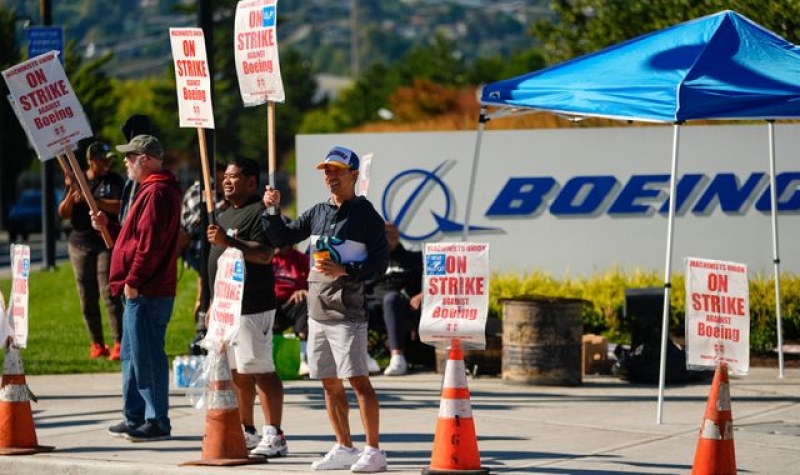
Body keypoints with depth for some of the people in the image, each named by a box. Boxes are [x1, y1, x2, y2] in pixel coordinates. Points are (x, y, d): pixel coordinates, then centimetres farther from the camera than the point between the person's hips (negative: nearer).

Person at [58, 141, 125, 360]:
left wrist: (90, 199, -20)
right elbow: (63, 214, 6)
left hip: (107, 244, -3)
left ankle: (119, 344, -14)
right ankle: (97, 344, 12)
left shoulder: (114, 181, 1)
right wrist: (72, 193, -12)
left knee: (109, 293, -12)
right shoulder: (77, 180, 9)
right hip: (80, 244, 3)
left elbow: (120, 206, -15)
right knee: (88, 299, 5)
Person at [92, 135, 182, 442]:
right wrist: (108, 226, 18)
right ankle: (135, 418, 22)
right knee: (133, 355, 16)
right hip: (141, 291, 11)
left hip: (147, 293, -11)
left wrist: (133, 279, -20)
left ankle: (157, 422, -5)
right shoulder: (152, 189, 19)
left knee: (146, 356, -8)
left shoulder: (157, 193, -16)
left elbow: (150, 243, -22)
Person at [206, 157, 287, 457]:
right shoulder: (226, 214, 21)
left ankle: (274, 437, -11)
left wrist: (228, 242, -29)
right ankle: (246, 433, 20)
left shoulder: (260, 212, -10)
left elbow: (264, 254, -22)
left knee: (261, 371, -10)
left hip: (251, 307, -10)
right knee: (236, 373, 13)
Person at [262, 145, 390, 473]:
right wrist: (273, 210, 3)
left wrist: (344, 271, -19)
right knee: (330, 383, 10)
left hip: (346, 313, -7)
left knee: (358, 380, -10)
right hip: (317, 311, 7)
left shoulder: (366, 216, -4)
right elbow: (282, 238, 18)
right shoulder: (318, 213, 14)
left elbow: (379, 264, -7)